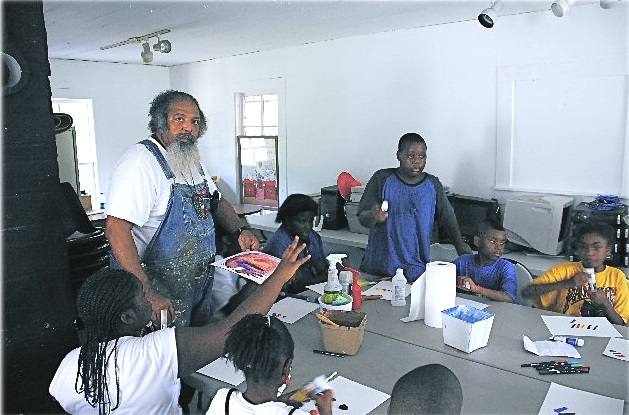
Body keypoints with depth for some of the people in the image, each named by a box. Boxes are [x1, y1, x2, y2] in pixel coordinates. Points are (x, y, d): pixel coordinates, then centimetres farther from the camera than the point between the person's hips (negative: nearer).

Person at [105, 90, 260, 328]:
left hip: (199, 283, 9)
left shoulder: (192, 162, 8)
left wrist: (240, 231, -1)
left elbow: (215, 201, 19)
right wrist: (147, 293, -35)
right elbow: (117, 228, -28)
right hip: (161, 292, -8)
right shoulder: (140, 163, -21)